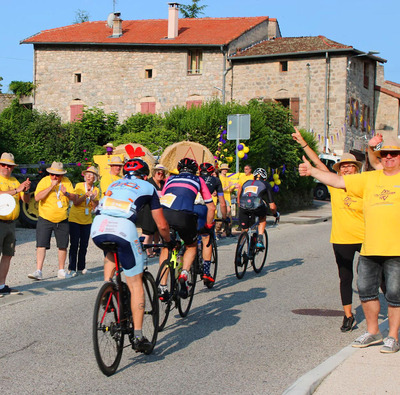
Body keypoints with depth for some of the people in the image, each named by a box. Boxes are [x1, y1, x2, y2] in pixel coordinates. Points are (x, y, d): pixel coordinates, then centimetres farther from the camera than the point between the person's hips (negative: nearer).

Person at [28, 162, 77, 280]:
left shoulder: (66, 182, 2)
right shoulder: (44, 181, -7)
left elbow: (74, 198, 1)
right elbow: (37, 197, -20)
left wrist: (67, 193, -20)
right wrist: (51, 187, -24)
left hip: (62, 220, 3)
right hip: (45, 219, -3)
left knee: (63, 246, 8)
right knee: (41, 245, -10)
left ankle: (61, 271, 20)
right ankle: (38, 271, -10)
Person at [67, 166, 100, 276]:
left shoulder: (96, 190, 4)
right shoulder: (79, 186, -6)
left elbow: (95, 207, 0)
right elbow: (75, 202, -12)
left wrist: (93, 199, -18)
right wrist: (86, 195, -23)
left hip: (87, 220, 4)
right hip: (75, 219, -4)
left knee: (84, 245, 6)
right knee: (74, 244, -6)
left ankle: (81, 267, 15)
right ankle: (71, 268, -2)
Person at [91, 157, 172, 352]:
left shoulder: (114, 184, 34)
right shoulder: (148, 187, 24)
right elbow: (162, 225, 24)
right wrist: (169, 242, 43)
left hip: (98, 228, 4)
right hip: (123, 229, -4)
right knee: (136, 286, 8)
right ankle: (138, 337, 5)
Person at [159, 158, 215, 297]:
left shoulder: (170, 179, 32)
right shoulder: (198, 180, 26)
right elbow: (211, 207, 25)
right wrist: (208, 226, 37)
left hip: (163, 214, 2)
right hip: (184, 216, -2)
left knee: (165, 247, 26)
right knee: (192, 246, 26)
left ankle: (162, 287, 19)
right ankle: (184, 273, 2)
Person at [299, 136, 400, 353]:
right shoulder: (369, 178, 13)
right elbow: (338, 181, 13)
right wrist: (312, 171, 9)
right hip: (369, 247, 5)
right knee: (365, 290, 10)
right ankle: (372, 332, 26)